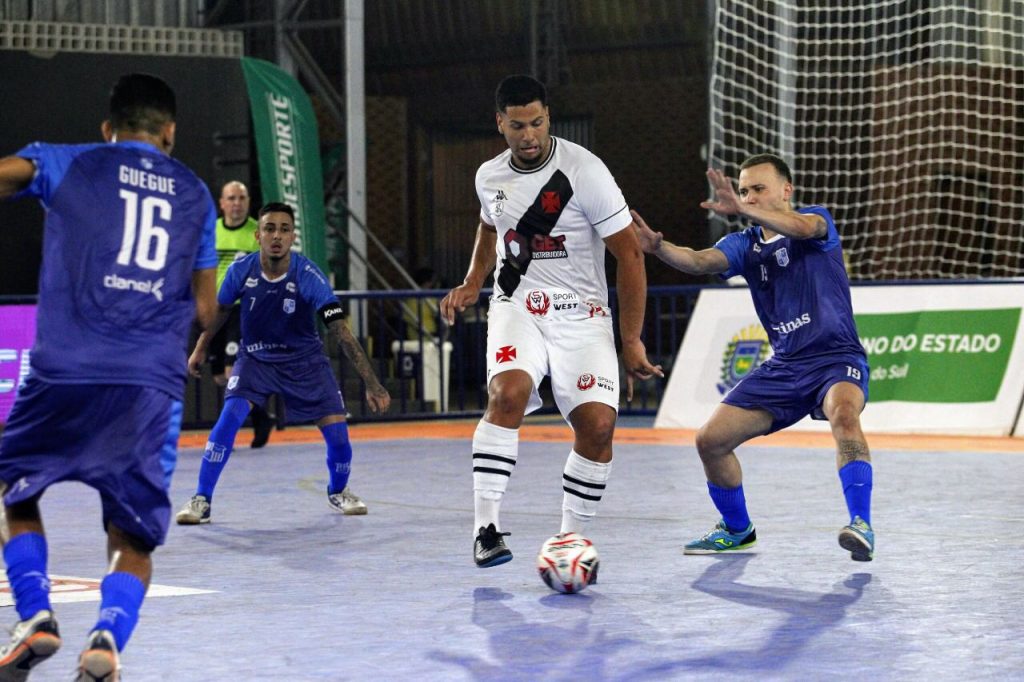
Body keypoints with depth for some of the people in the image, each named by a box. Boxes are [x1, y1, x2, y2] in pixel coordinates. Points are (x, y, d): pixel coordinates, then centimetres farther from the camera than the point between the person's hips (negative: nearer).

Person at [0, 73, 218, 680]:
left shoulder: (68, 164, 11)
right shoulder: (196, 195, 19)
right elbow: (206, 311, 21)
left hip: (66, 372, -2)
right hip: (154, 385, 2)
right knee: (134, 544, 10)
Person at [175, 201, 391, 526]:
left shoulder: (309, 275, -25)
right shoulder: (241, 270, -18)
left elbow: (340, 331, -26)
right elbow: (221, 309, 4)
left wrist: (372, 383, -30)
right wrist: (200, 350, 16)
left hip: (305, 361, 0)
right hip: (255, 358, 1)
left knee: (337, 430, -7)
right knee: (229, 418, -22)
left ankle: (338, 491, 25)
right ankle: (201, 501, -12)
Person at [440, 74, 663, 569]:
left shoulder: (584, 171, -13)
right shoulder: (489, 176, 3)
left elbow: (629, 255, -9)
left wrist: (632, 341, -10)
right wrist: (472, 284, 12)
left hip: (581, 314, -2)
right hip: (516, 307, 2)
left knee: (597, 424, -15)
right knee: (508, 393, -27)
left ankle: (571, 539, 5)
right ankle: (485, 527, -25)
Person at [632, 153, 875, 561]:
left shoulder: (817, 219, -3)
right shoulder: (744, 245, 9)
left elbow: (804, 227, -29)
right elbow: (701, 261, -11)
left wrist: (741, 209, -45)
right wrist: (658, 247, -33)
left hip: (836, 357, -6)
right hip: (783, 366, 6)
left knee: (843, 414, -38)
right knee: (711, 440, 0)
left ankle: (861, 526, -38)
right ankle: (737, 530, 21)